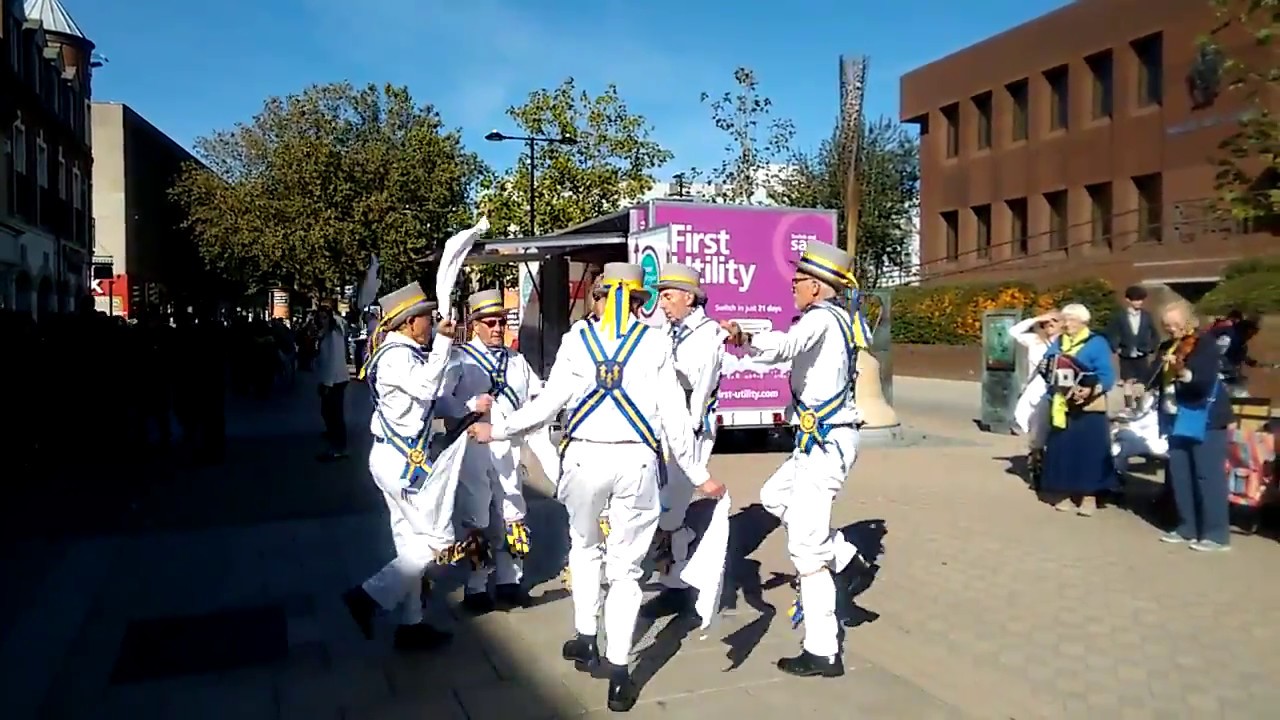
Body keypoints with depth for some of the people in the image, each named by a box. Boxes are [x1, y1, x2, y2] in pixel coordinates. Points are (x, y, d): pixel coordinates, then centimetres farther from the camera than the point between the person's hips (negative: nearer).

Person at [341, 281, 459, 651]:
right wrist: (443, 342, -33)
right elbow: (426, 387, -35)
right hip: (402, 461, -10)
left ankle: (411, 624, 21)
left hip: (395, 458, 10)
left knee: (411, 543, 14)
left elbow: (429, 399, 20)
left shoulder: (402, 353, 15)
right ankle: (368, 596, 1)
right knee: (438, 541, -3)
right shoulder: (397, 354, -17)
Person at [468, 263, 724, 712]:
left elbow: (548, 404, -2)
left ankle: (585, 640, 30)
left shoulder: (576, 340, 3)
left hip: (585, 456, 1)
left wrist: (497, 430, 13)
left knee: (585, 547, 26)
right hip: (636, 460, -1)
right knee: (625, 565, 8)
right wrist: (698, 476, 8)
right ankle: (618, 673, 9)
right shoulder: (655, 343, 2)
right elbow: (674, 416, -1)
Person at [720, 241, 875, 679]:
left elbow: (785, 346, -38)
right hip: (826, 439, 10)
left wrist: (745, 339, -52)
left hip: (827, 441, -10)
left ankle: (823, 653, 3)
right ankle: (843, 559, 23)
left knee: (806, 548, -5)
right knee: (774, 496, 26)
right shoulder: (837, 318, 14)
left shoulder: (821, 319, -16)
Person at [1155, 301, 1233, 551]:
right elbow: (1158, 380, 15)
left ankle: (1216, 534, 0)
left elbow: (1204, 382, -23)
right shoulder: (1167, 348, 11)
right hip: (1176, 418, 7)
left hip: (1204, 418, -7)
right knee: (1179, 476, 10)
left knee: (1208, 476, -5)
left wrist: (1182, 371, -39)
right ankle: (1187, 528, 19)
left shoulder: (1205, 344, -10)